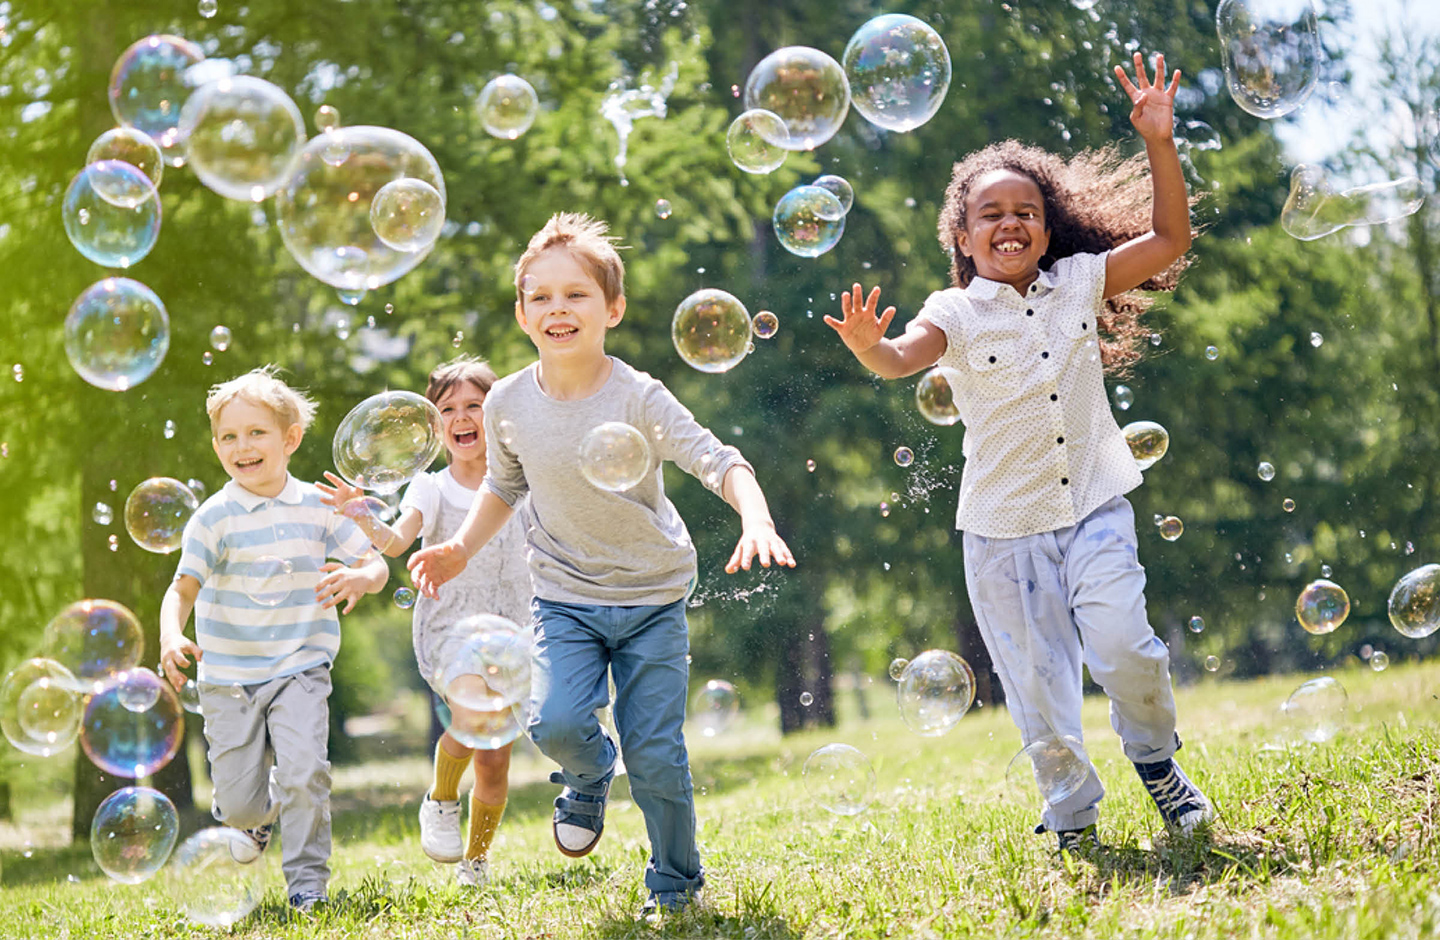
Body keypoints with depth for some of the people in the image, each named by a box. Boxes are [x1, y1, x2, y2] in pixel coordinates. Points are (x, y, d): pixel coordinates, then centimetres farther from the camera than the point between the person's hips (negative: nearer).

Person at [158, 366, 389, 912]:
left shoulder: (317, 507, 0)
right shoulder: (215, 518, -7)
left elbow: (376, 564, 4)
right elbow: (183, 587, -10)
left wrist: (361, 578, -21)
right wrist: (171, 637, -30)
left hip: (300, 668, 0)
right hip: (228, 676, 0)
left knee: (303, 773, -18)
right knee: (239, 799, 2)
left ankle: (307, 879, 0)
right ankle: (253, 816, 40)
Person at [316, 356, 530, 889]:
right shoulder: (431, 490, 0)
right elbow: (398, 543, -18)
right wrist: (365, 520, -36)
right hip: (448, 630, -2)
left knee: (494, 761, 2)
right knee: (473, 716, -30)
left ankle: (476, 859, 25)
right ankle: (441, 800, -1)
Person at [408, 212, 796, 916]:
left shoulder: (638, 398, -18)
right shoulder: (508, 404, -6)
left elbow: (719, 461, -24)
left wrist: (756, 520, -42)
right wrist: (462, 548, 1)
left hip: (652, 598, -2)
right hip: (565, 598, 2)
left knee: (655, 753, -3)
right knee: (555, 722, -21)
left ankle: (677, 883, 21)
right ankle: (590, 776, 16)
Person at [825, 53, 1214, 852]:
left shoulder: (1080, 282, 6)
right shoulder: (957, 313, -3)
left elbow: (1168, 242, 4)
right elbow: (906, 357, -22)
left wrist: (1159, 145, -6)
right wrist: (870, 349, -45)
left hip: (1093, 507, 1)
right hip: (1003, 525, -1)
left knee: (1121, 644, -17)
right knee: (1037, 681, 3)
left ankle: (1157, 758, 13)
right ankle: (1072, 818, 22)